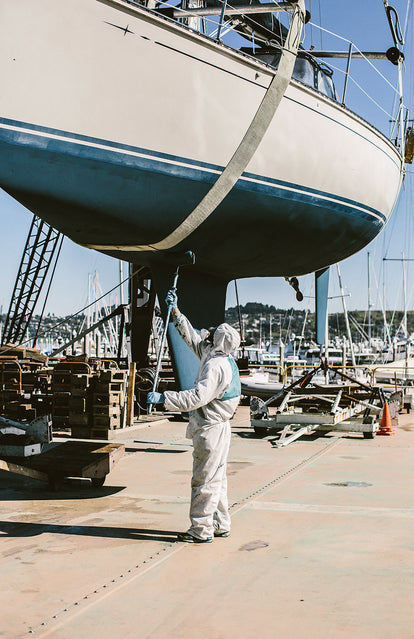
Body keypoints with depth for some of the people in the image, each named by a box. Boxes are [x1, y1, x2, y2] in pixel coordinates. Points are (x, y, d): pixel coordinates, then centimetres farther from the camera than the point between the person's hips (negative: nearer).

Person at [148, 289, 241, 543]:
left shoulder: (216, 365, -22)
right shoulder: (220, 357, 9)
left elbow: (198, 397, -31)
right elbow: (193, 338, 22)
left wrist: (163, 398, -29)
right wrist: (175, 312, 23)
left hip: (210, 429, -10)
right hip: (217, 427, 10)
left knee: (205, 480, -2)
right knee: (217, 479, 16)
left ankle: (202, 530, 5)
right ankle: (220, 525, 25)